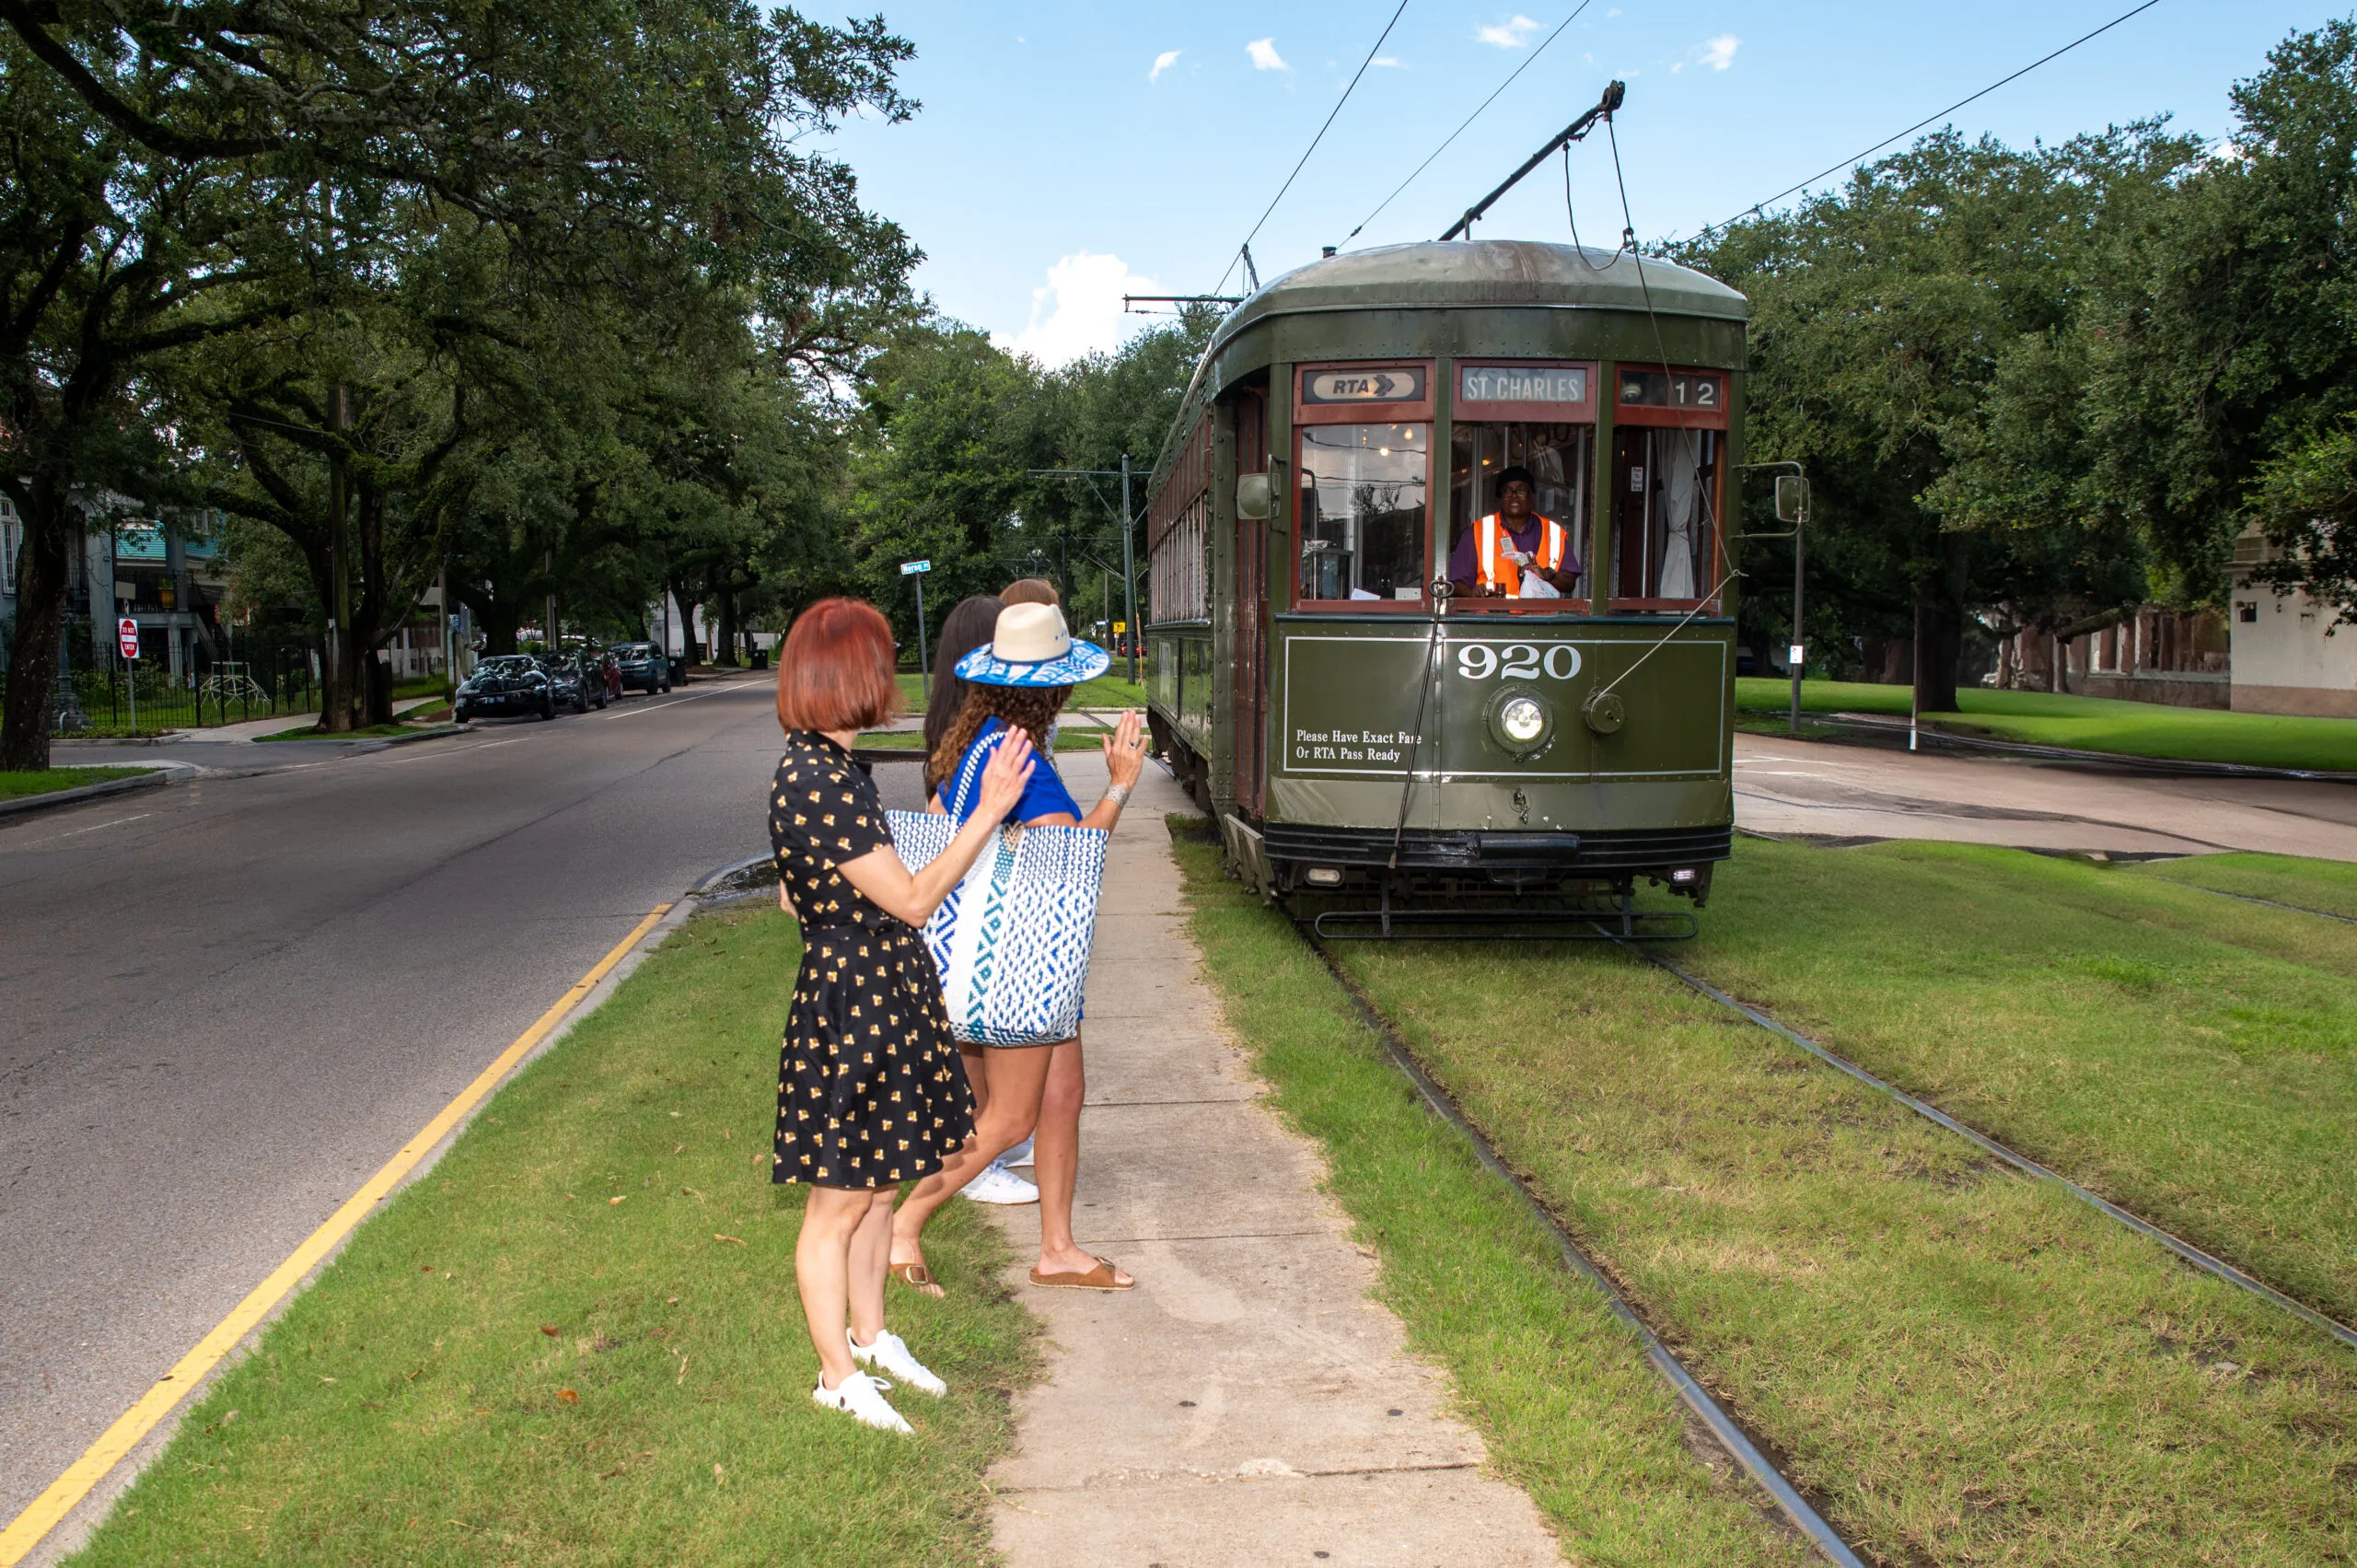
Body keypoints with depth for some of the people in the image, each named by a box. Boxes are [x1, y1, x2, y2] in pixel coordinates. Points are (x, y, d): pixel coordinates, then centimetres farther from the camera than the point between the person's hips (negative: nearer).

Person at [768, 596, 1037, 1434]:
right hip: (847, 1003, -10)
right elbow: (912, 898, -21)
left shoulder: (830, 768, 7)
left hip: (883, 995, 10)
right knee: (839, 1204, 6)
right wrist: (990, 811, -17)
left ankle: (870, 1337, 37)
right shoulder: (812, 785, -25)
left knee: (879, 1185, 21)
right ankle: (839, 1375, 21)